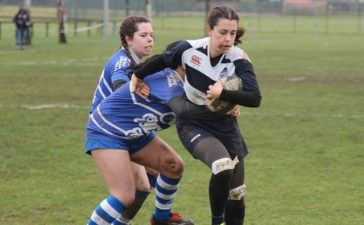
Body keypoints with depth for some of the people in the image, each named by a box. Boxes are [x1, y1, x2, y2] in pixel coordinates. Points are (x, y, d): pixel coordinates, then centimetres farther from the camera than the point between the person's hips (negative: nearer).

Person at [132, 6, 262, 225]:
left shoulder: (239, 59, -19)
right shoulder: (190, 49, -17)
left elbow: (255, 99, -27)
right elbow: (162, 60, 5)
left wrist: (223, 93, -37)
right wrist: (138, 75, 18)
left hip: (225, 127, 2)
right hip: (193, 124, -2)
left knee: (237, 193, 6)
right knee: (223, 166, -31)